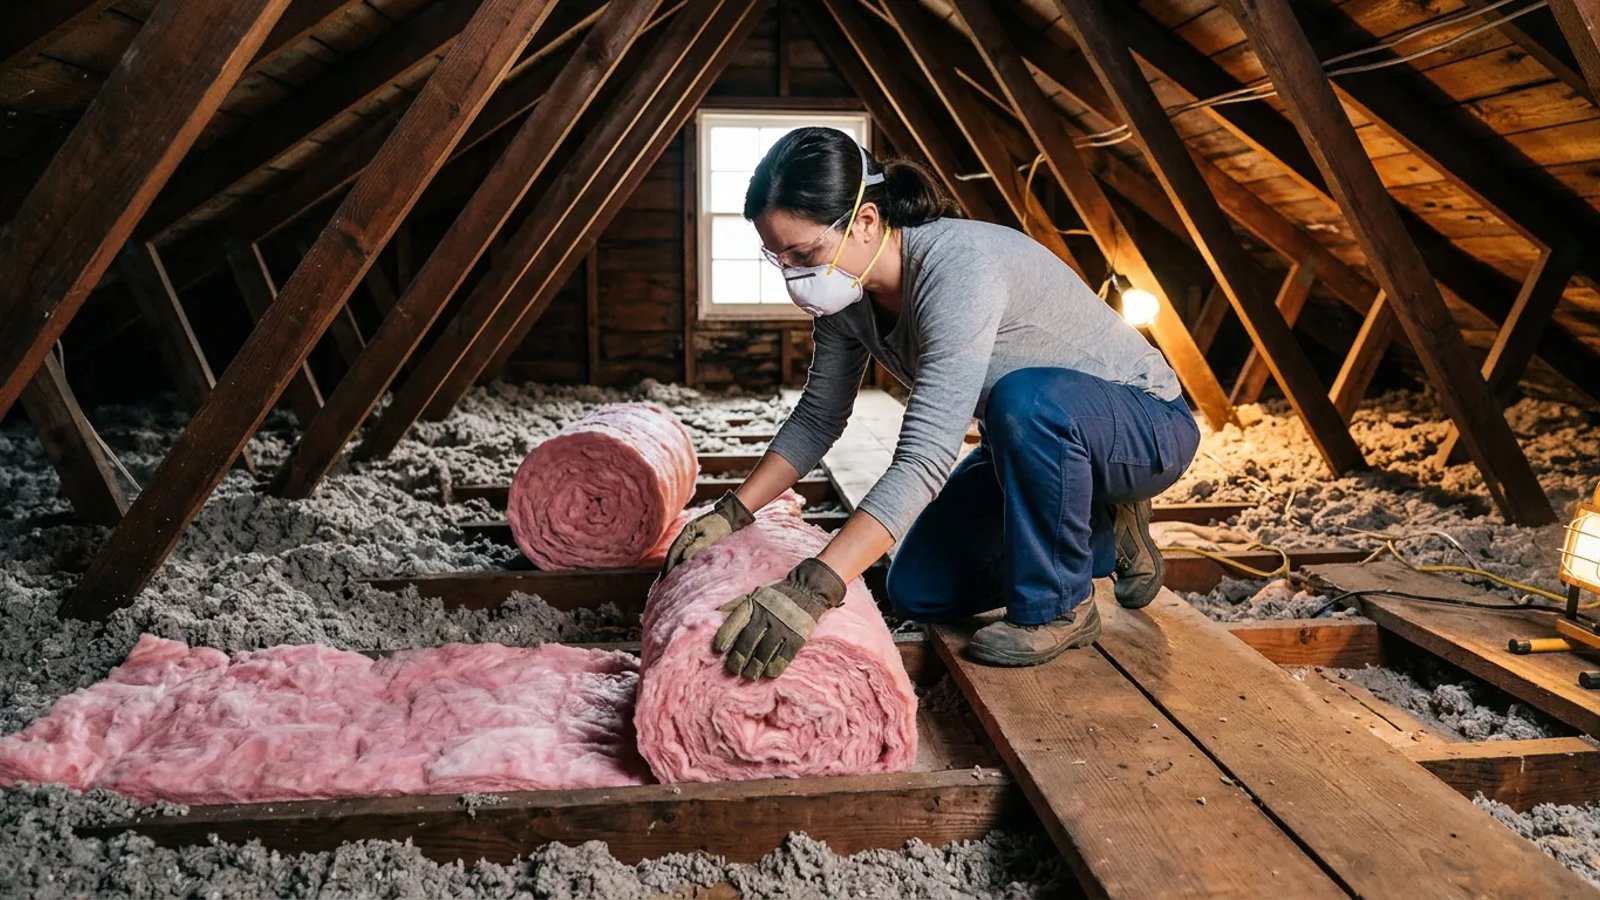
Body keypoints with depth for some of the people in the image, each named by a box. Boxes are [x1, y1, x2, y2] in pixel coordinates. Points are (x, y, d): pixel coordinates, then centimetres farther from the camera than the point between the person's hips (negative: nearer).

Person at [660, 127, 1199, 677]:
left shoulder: (958, 266, -35)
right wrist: (732, 512, -8)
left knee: (1027, 398, -41)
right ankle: (1102, 548, 16)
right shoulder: (846, 290, -10)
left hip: (1146, 427, -7)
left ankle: (1059, 608, -16)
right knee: (917, 594, 2)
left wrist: (812, 588, -51)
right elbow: (818, 419, 2)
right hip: (1037, 446, 8)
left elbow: (925, 457, -44)